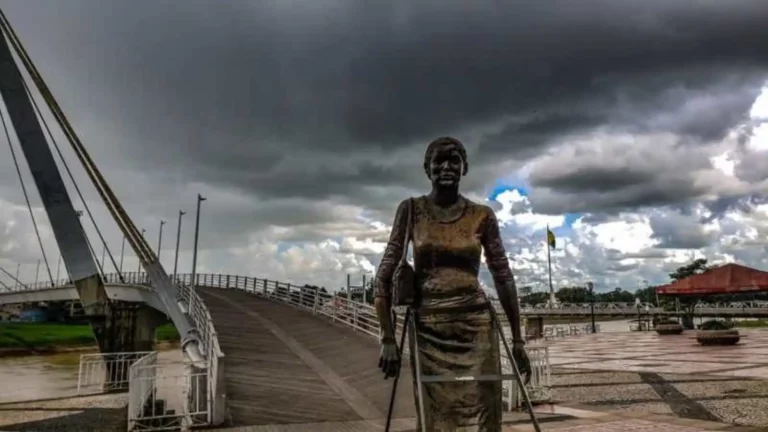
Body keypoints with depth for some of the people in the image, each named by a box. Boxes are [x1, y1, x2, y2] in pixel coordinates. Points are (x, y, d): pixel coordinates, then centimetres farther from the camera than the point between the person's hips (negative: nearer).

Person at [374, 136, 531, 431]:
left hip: (476, 326, 1)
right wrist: (388, 338, -8)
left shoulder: (482, 216, 2)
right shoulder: (411, 210, 0)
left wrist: (517, 339, 7)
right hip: (428, 329, 0)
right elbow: (385, 274, -2)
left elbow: (503, 277, 7)